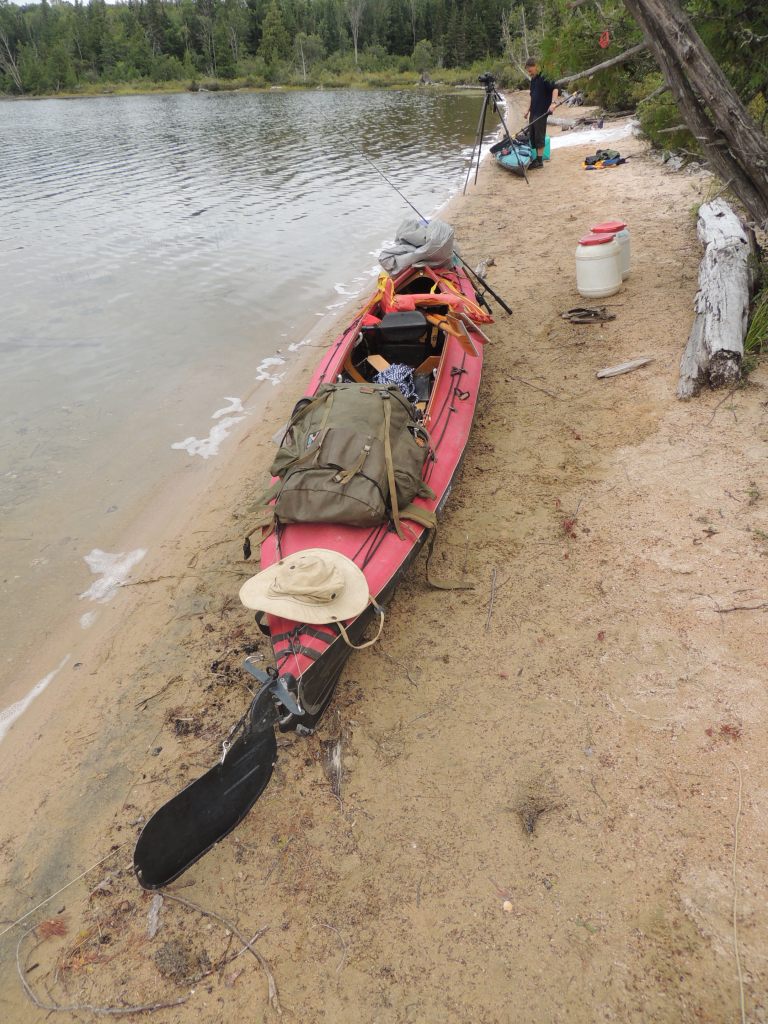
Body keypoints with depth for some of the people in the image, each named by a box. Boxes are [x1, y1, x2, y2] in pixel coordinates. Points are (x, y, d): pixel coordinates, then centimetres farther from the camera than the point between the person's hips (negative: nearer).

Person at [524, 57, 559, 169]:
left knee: (539, 136, -7)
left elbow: (555, 89, -20)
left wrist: (553, 103, -32)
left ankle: (540, 160, -2)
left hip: (541, 112, -9)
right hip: (533, 112, 9)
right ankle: (537, 158, 20)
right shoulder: (533, 80, 15)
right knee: (532, 135, 11)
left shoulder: (544, 78, -12)